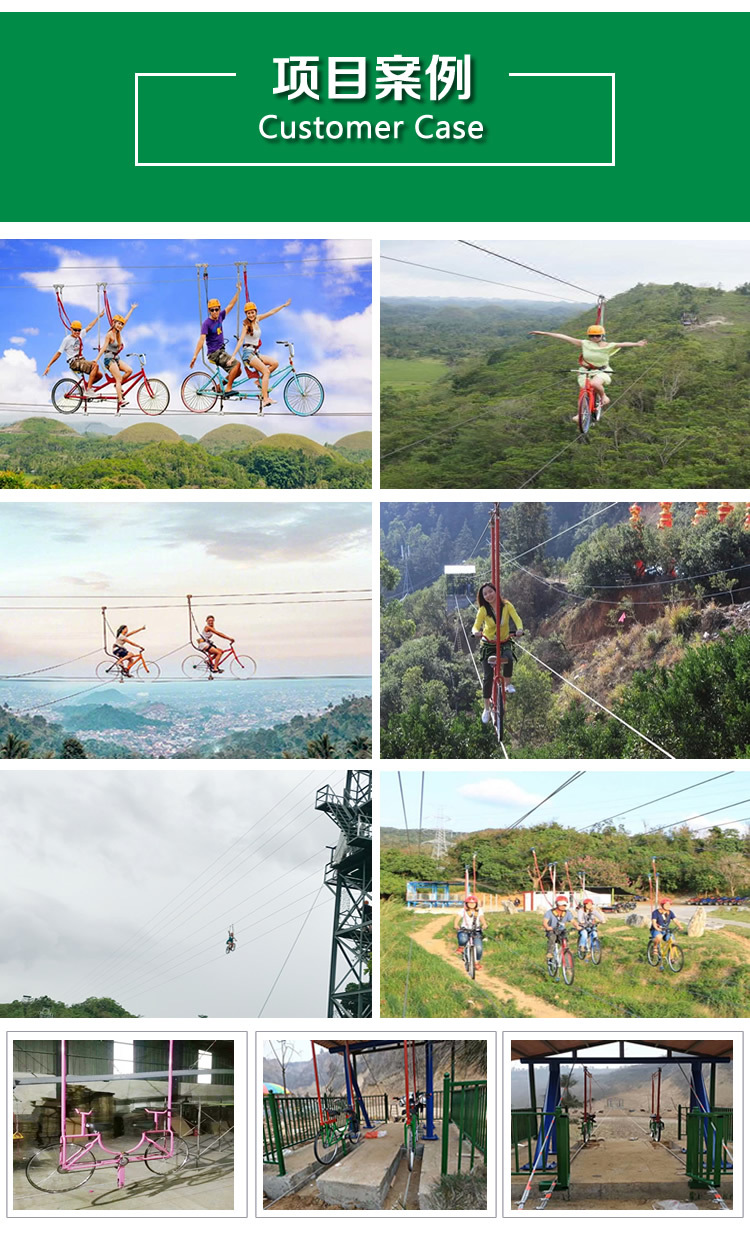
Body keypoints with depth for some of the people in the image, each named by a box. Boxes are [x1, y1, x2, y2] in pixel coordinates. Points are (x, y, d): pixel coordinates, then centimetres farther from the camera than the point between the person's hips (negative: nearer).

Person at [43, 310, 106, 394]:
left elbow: (90, 326, 24)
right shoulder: (67, 339, -8)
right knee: (95, 365, -28)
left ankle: (85, 386, 11)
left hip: (82, 360, 7)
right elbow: (58, 353, -6)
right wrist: (48, 366, -9)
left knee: (99, 375, -9)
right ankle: (88, 390, -30)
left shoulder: (80, 335, 11)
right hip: (74, 362, -7)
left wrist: (99, 316, 31)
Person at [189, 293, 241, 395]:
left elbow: (231, 305, 14)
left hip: (221, 351, 8)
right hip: (214, 353, -8)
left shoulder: (220, 317, 7)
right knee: (236, 364, -21)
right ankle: (228, 389, -19)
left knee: (238, 371, 6)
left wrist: (238, 291, 10)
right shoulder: (206, 323, -14)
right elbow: (202, 339, -24)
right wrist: (195, 356, -31)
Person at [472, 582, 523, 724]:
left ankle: (507, 684, -8)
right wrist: (476, 631, -43)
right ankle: (487, 708, 6)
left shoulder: (506, 605, -11)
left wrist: (519, 628, -44)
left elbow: (516, 618, -22)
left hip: (504, 643, 0)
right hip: (488, 644, 0)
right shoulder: (483, 610, -13)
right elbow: (476, 626, -19)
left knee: (508, 659, -35)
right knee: (488, 676, -8)